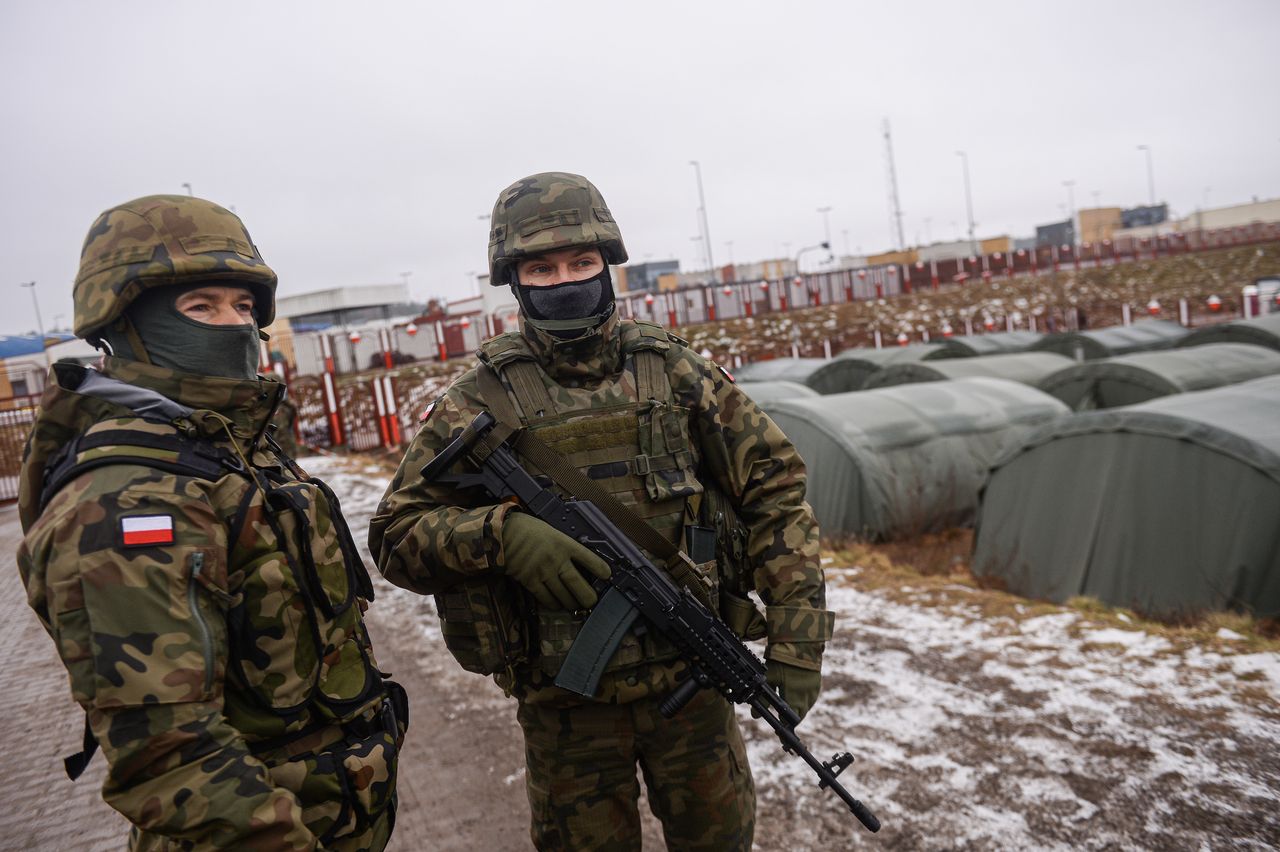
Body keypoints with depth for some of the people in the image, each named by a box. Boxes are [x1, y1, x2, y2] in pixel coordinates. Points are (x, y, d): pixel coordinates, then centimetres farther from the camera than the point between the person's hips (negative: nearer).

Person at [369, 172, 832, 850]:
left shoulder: (673, 370, -3)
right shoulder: (481, 401, -7)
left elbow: (773, 485, -3)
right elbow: (395, 536, -7)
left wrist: (797, 638, -10)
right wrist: (501, 533, -26)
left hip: (691, 674, 2)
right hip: (566, 702, -1)